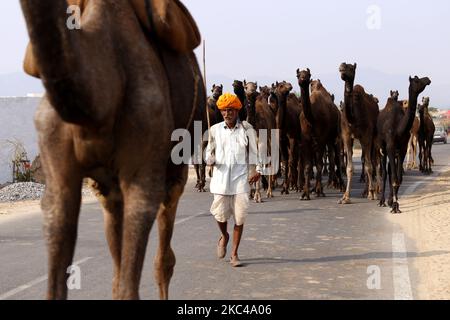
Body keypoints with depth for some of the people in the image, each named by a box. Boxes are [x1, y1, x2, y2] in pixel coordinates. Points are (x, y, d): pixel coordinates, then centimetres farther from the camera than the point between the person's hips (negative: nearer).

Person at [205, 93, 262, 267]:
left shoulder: (246, 129, 2)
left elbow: (254, 151, 9)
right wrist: (210, 160, -6)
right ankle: (224, 236, 32)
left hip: (241, 175, -1)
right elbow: (209, 150, 15)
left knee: (239, 215, -3)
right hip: (221, 175, 1)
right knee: (220, 213, -4)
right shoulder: (215, 130, 6)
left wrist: (257, 170, -1)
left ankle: (234, 254, 9)